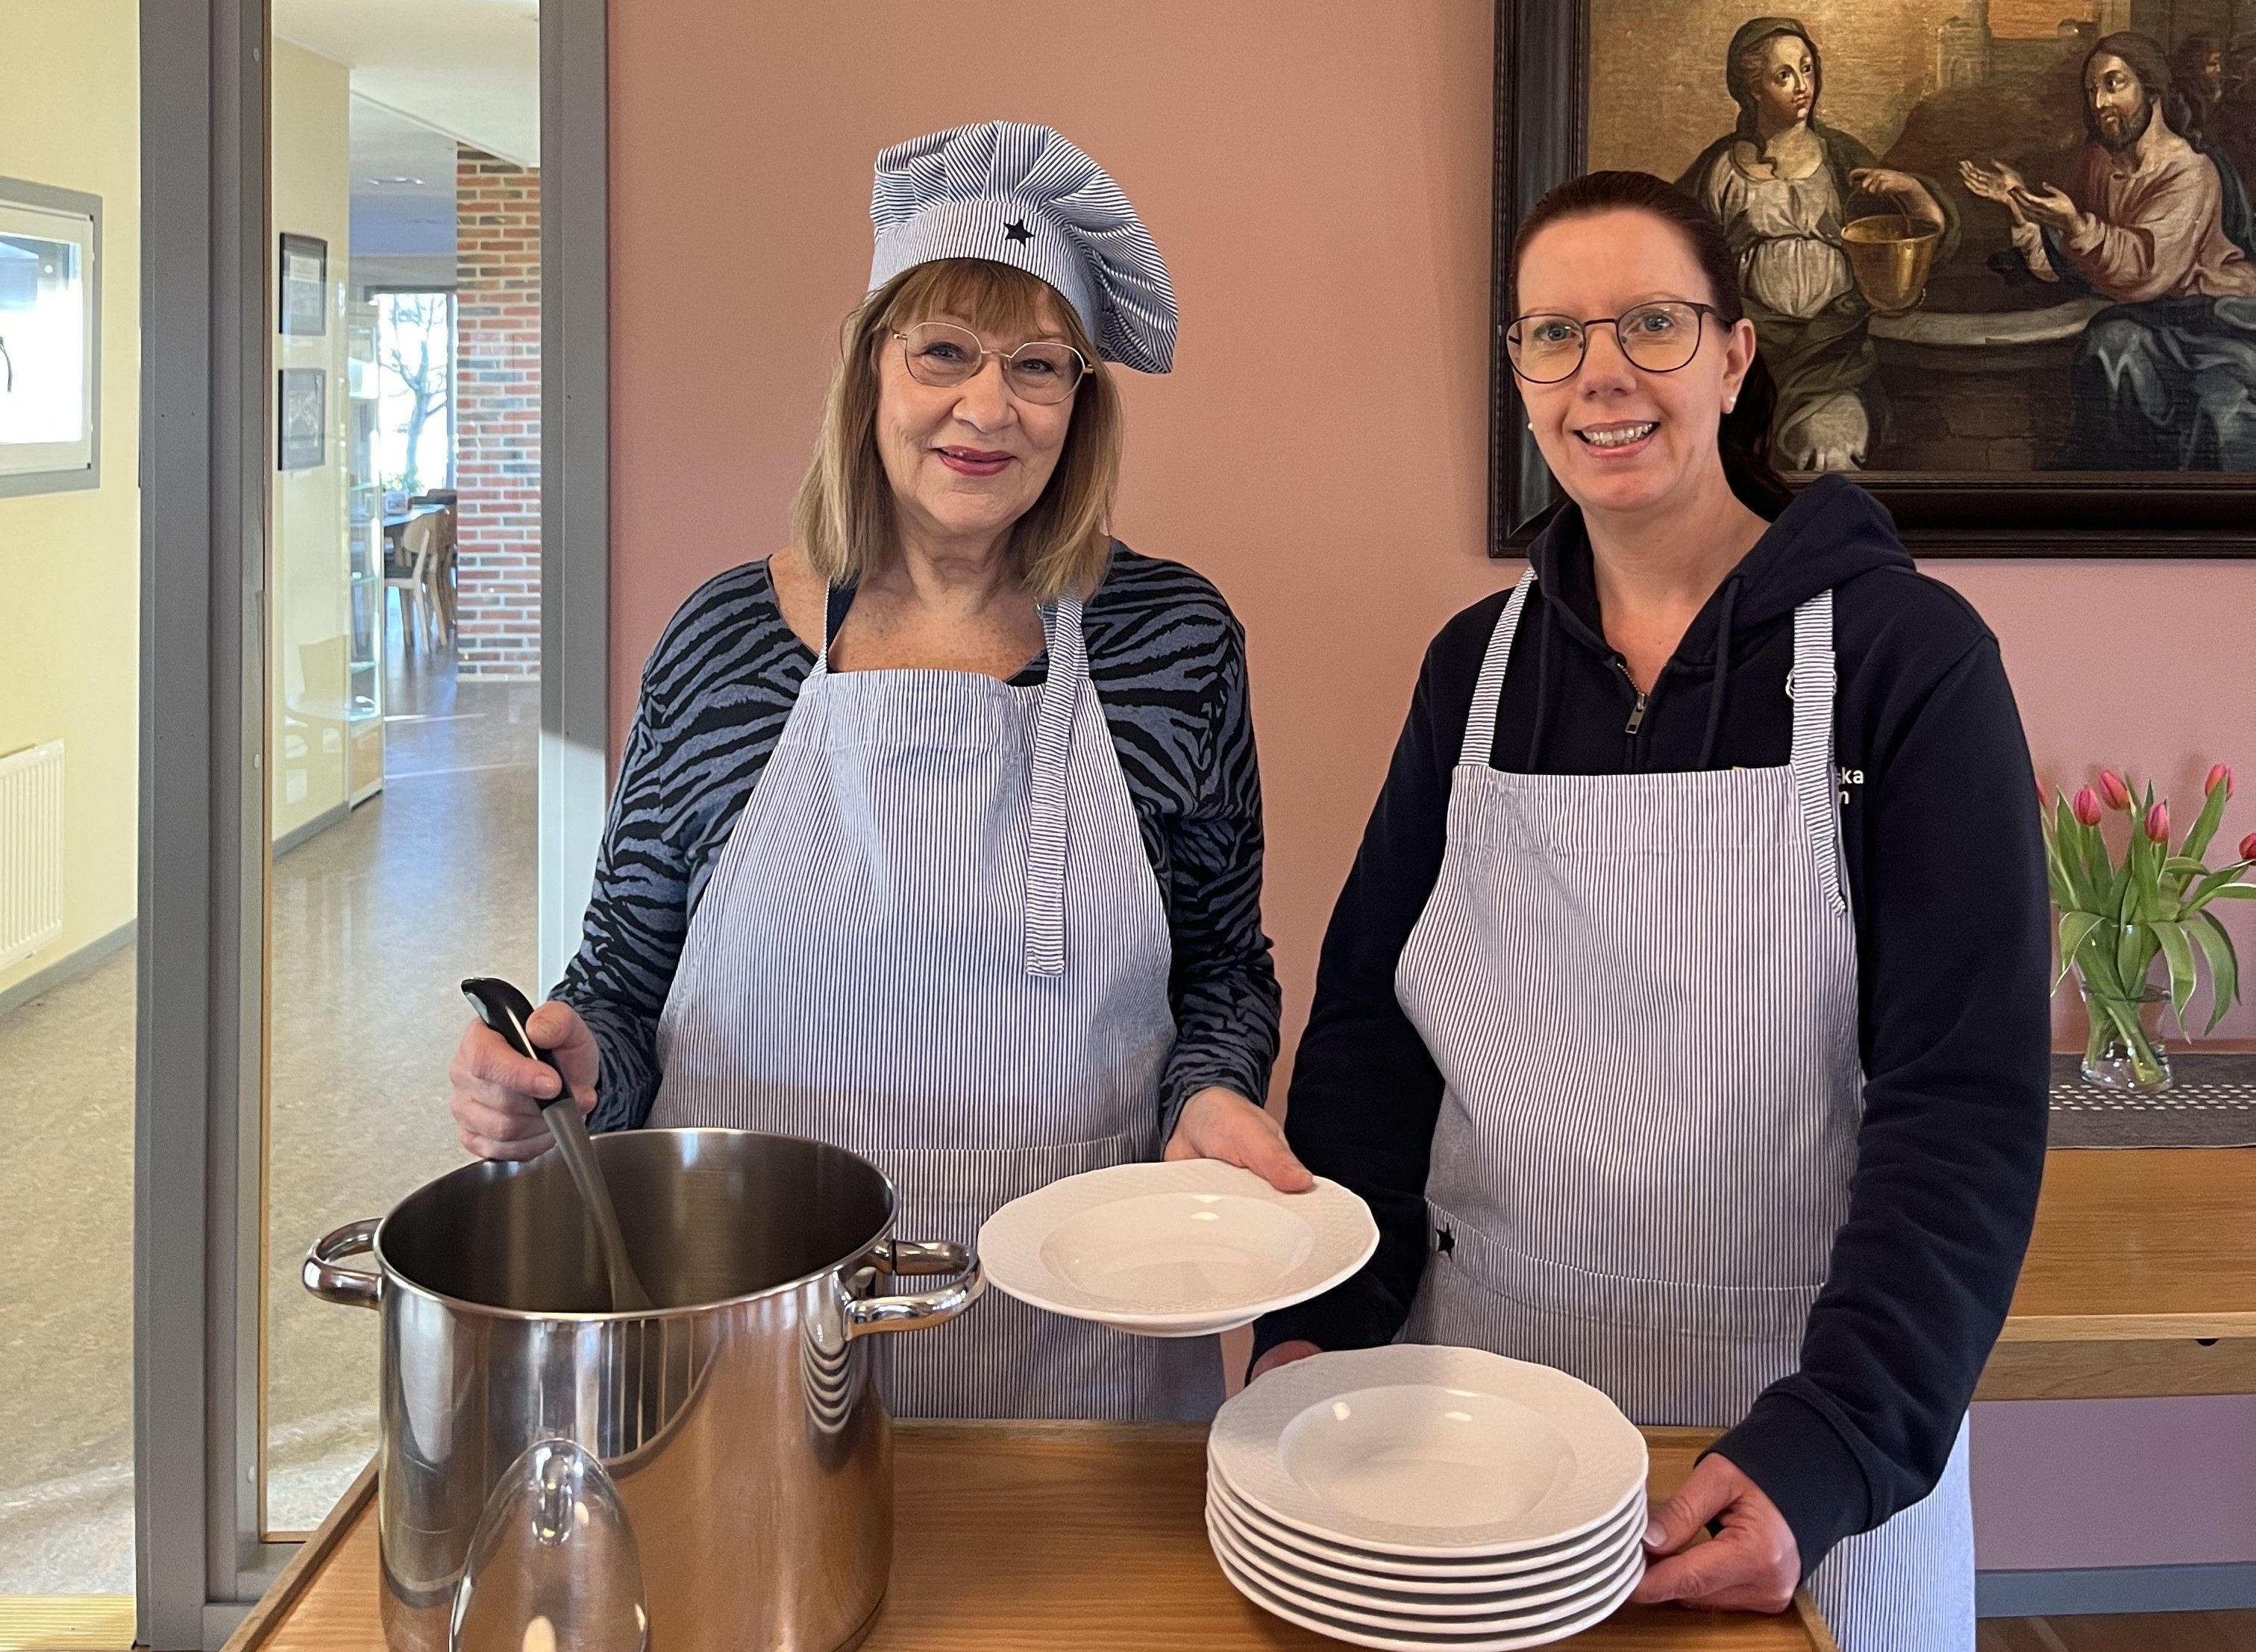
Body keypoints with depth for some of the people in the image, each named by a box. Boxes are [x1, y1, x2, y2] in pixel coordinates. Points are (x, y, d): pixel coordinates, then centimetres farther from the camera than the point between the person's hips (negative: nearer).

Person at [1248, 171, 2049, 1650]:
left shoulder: (1904, 653, -10)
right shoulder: (1477, 664, 2)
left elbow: (1968, 1098, -14)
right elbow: (1369, 1019, 4)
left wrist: (1835, 1444, -24)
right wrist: (1312, 1331, -8)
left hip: (1806, 1418, -3)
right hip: (1486, 1368, 3)